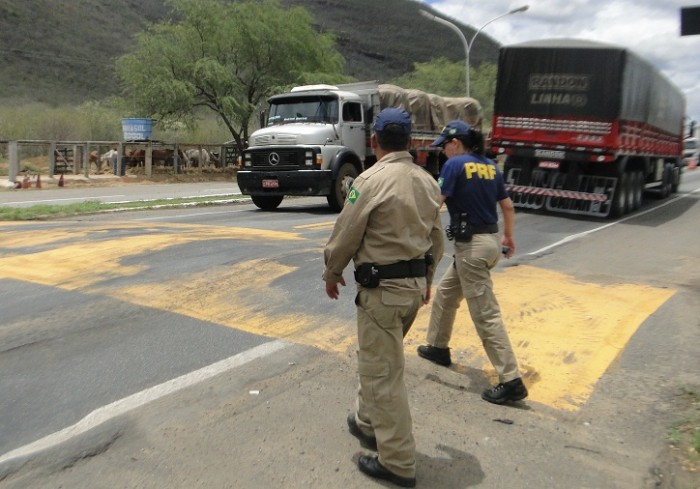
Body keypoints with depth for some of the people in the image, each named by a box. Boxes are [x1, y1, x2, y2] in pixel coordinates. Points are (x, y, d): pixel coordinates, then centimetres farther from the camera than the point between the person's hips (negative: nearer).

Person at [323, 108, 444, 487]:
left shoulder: (371, 180, -17)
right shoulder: (427, 181, 6)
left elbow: (345, 236, -12)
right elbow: (436, 238, 14)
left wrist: (331, 274, 5)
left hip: (382, 289, -8)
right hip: (414, 285, 8)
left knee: (382, 373, 3)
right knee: (378, 359, 25)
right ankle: (368, 424, 42)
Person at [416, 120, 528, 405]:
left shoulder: (455, 164, -11)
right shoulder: (490, 166, 11)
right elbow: (508, 206, 16)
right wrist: (509, 236, 28)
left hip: (472, 246, -9)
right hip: (491, 241, 9)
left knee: (485, 315, -5)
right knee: (445, 293, 24)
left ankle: (511, 382, -2)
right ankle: (438, 347, 39)